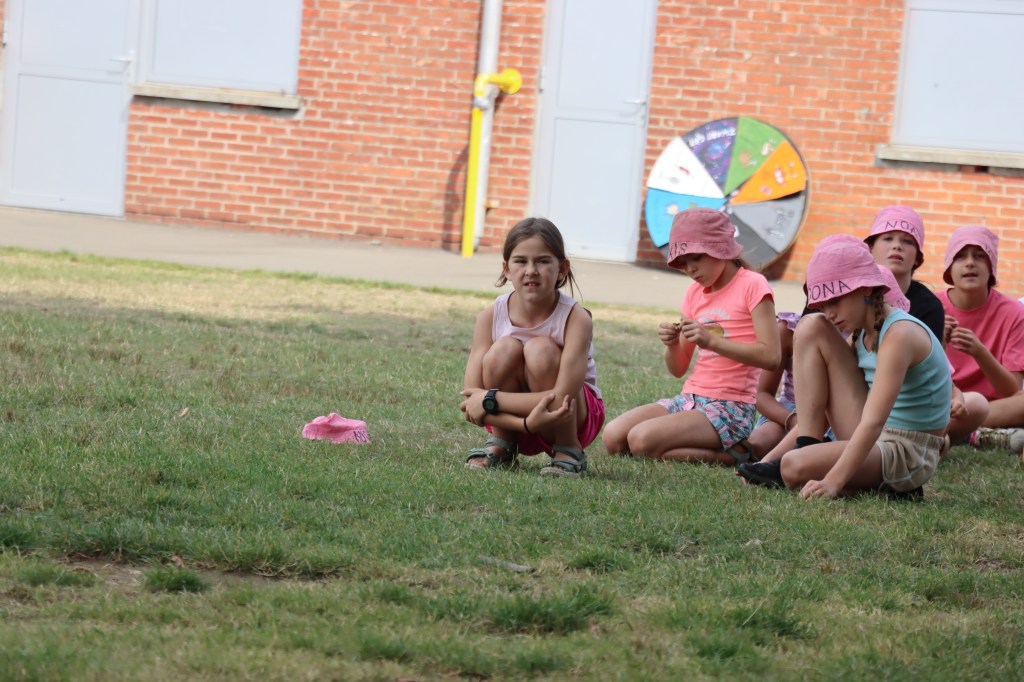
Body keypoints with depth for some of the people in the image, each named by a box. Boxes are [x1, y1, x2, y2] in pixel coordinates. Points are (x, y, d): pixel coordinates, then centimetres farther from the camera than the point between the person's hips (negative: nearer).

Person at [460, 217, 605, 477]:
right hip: (511, 418, 2)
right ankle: (500, 446, -6)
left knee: (540, 349, -30)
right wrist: (526, 423, -35)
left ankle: (568, 453, -13)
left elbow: (562, 399, -34)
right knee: (505, 349, -28)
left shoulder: (576, 318, -24)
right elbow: (470, 404, -20)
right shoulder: (491, 317, -16)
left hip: (576, 418, -2)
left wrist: (491, 399, -29)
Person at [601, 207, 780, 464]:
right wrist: (672, 345, -6)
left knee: (641, 439, -26)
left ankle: (727, 455, -8)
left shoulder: (752, 285, -5)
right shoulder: (695, 292, 16)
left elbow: (771, 356, -17)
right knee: (613, 437, -11)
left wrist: (712, 341, -22)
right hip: (689, 400, 8)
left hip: (729, 409, -8)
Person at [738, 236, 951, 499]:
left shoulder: (899, 334, -20)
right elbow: (818, 408, 13)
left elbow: (873, 421, -30)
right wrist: (770, 456, 4)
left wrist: (833, 482, -39)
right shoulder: (863, 333, 9)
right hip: (870, 441, 9)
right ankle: (807, 446, -4)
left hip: (907, 453, -9)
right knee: (811, 327, 2)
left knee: (796, 467, -35)